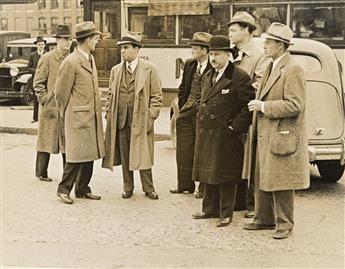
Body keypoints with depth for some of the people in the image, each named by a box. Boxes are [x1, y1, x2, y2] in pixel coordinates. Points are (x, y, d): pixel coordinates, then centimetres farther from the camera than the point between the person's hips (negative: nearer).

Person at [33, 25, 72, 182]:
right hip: (50, 108, -4)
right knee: (46, 140, 3)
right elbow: (38, 83, -4)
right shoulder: (46, 58, -4)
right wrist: (45, 100, -10)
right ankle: (41, 173, 13)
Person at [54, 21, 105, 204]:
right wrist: (65, 114, 3)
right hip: (78, 117, -8)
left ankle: (82, 189, 20)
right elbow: (61, 93, -8)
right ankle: (64, 189, 6)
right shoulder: (70, 62, -14)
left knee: (90, 154, 11)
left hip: (93, 116, 8)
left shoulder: (91, 58, 14)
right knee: (77, 155, -7)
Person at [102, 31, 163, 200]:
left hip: (141, 120, -4)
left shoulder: (150, 69, -1)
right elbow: (111, 94, 17)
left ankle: (148, 188, 12)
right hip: (120, 120, 4)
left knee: (143, 155, 0)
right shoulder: (116, 70, 12)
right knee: (124, 156, 8)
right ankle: (128, 188, 20)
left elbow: (156, 96, -1)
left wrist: (151, 116, -8)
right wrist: (109, 114, 7)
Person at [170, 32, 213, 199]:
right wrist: (182, 107, 13)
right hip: (187, 113, 7)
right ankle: (185, 185, 19)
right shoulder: (189, 65, 11)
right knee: (184, 151, 9)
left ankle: (204, 188, 13)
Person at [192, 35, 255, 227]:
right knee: (208, 173, 15)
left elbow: (248, 107, -14)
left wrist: (234, 128, -16)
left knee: (225, 176, 1)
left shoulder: (239, 77, -11)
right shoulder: (208, 77, 14)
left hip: (226, 136, -7)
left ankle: (226, 214, 11)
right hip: (206, 134, 8)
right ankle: (210, 209, 27)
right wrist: (200, 124, 14)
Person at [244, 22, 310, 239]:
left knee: (280, 183, -1)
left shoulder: (293, 70, -14)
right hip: (265, 136, 9)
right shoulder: (271, 68, 15)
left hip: (282, 137, -9)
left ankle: (285, 223, 11)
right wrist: (257, 105, 13)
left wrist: (264, 106, -19)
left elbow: (295, 105, -21)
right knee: (262, 180, 15)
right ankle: (264, 219, 27)